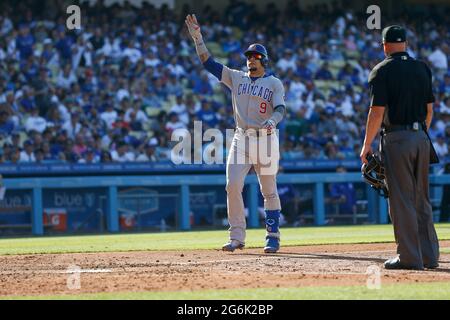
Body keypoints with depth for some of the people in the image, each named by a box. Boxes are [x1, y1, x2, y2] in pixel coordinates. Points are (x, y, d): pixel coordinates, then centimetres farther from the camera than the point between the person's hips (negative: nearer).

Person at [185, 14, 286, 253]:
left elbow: (280, 108, -10)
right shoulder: (236, 78, 12)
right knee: (233, 186, -8)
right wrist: (197, 37, -1)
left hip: (265, 139, -3)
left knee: (269, 191, 1)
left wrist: (272, 120, -33)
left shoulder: (274, 83, 3)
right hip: (241, 139, 3)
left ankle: (273, 237, 8)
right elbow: (208, 62, 8)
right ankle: (237, 237, -4)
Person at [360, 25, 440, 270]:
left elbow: (377, 111, -12)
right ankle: (429, 256, 13)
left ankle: (409, 257, -4)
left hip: (396, 138, -6)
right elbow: (429, 109, 12)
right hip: (421, 138, 6)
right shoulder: (422, 69, 10)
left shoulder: (382, 71, -7)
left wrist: (366, 146, -6)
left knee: (401, 201, -3)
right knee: (421, 200, 12)